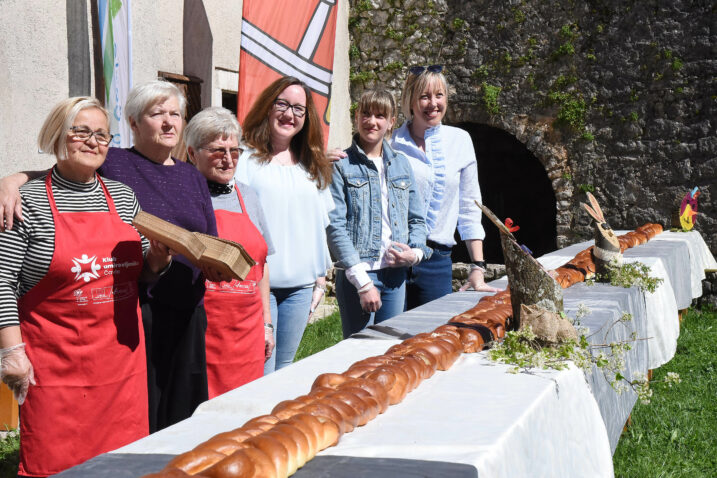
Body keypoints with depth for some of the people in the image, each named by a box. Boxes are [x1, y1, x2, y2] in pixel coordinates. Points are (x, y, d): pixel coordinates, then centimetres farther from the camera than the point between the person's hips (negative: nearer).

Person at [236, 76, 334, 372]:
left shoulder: (312, 167, 15)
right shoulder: (246, 160, -4)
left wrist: (321, 276, 15)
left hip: (301, 286, 6)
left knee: (285, 368, 12)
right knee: (261, 373, -6)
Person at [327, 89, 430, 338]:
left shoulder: (401, 163, 14)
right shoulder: (341, 165, -3)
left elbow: (417, 219, 18)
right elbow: (335, 227, -10)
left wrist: (416, 252, -3)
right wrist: (362, 281, -16)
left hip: (396, 273, 5)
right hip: (357, 273, -5)